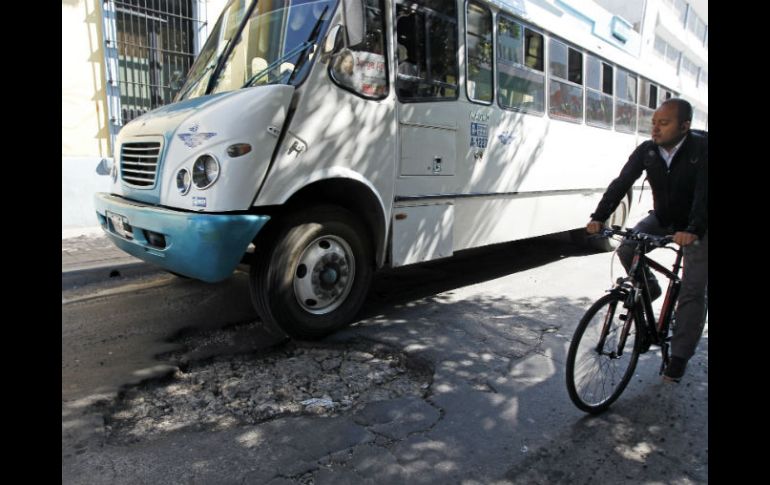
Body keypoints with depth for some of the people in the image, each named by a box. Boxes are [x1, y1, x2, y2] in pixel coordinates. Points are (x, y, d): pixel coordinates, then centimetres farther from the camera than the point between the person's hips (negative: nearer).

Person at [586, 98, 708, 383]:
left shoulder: (701, 149, -24)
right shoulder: (647, 151, -13)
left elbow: (704, 193, -35)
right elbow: (621, 183, -19)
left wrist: (693, 230, -50)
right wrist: (598, 217, -32)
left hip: (696, 227, -4)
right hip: (662, 218, 4)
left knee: (693, 291, -6)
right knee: (627, 249, -21)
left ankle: (680, 355, 7)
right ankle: (649, 292, 8)